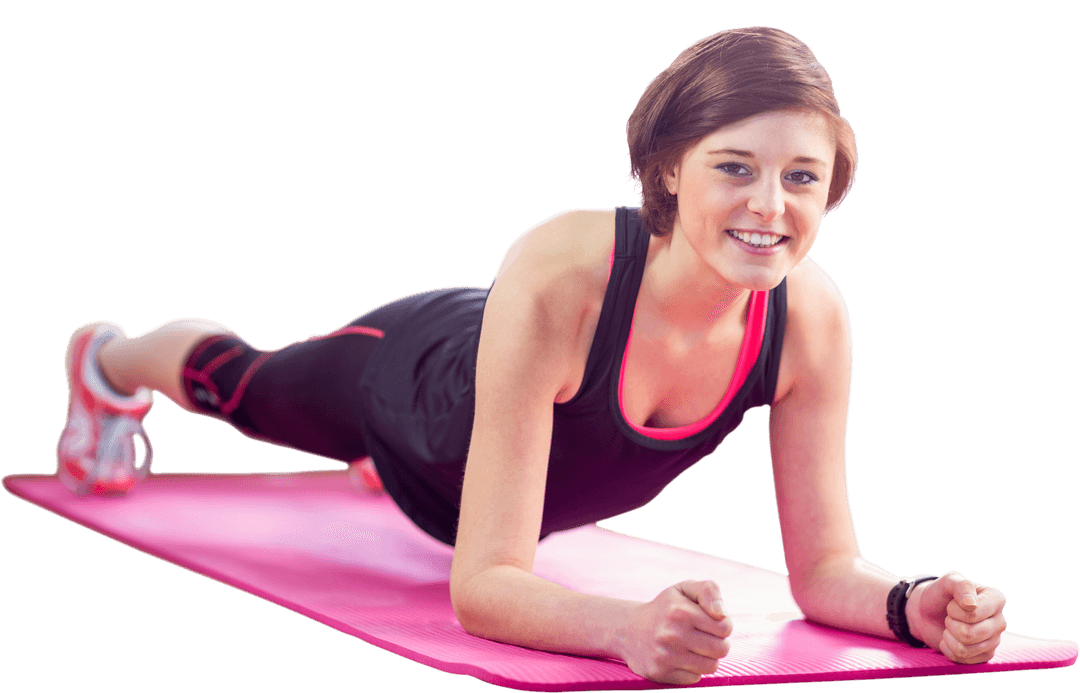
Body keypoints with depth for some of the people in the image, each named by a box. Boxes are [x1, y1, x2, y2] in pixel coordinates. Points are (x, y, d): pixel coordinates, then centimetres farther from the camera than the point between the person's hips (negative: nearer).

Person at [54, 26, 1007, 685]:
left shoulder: (811, 316, -36)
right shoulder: (556, 278, -49)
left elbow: (823, 565, -27)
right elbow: (483, 585, -48)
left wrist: (911, 604, -49)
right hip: (415, 379, -2)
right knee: (244, 385, 32)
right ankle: (110, 362, 66)